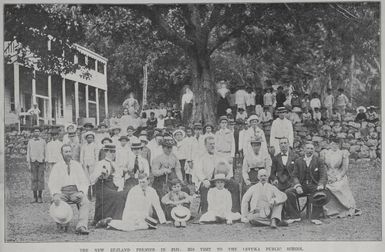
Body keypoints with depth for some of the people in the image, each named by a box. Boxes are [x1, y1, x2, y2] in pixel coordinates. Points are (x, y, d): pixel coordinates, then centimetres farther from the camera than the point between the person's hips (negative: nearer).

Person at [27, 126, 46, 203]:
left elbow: (45, 153, 8)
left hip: (41, 162, -1)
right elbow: (28, 153, 8)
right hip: (33, 162, 1)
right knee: (33, 179, -1)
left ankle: (40, 197, 2)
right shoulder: (30, 141, 8)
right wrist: (28, 164, 0)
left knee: (41, 179, -3)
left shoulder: (43, 141, 7)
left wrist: (45, 164, 2)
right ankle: (35, 198, 5)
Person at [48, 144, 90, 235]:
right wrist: (55, 194, -17)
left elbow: (84, 181, 11)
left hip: (76, 191, 1)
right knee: (55, 202, -34)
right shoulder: (57, 167, 13)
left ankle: (81, 226, -42)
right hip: (62, 191, -1)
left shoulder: (77, 165, 17)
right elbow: (52, 183, 3)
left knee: (85, 202, -31)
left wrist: (81, 192, -10)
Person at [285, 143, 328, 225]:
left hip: (314, 185, -2)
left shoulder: (319, 161, 7)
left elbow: (323, 176, 0)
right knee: (288, 192, -24)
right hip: (301, 185, 2)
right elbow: (295, 176, 7)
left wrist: (321, 185, -21)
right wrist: (297, 186, -13)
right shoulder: (298, 161, 12)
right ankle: (294, 216, -11)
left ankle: (315, 217, -21)